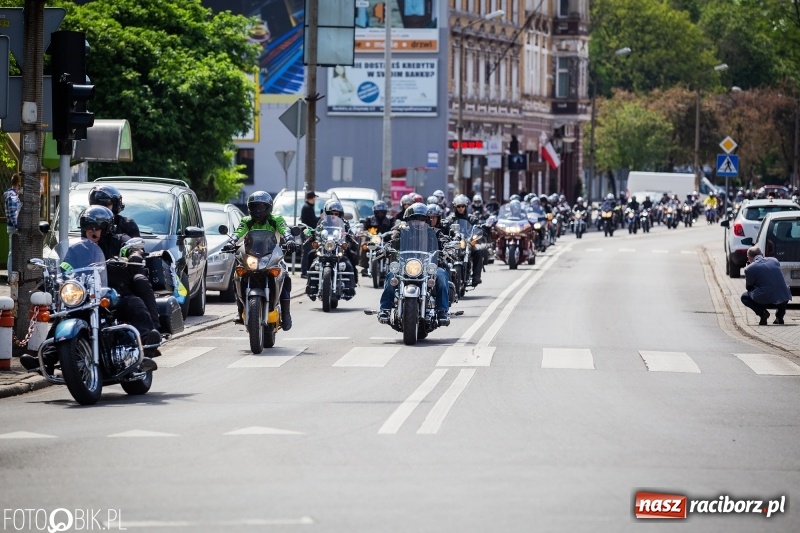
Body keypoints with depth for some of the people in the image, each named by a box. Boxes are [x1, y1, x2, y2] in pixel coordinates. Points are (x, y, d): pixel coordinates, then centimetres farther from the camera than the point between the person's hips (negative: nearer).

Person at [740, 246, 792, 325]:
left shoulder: (749, 268, -3)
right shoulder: (775, 261, 11)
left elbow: (748, 287, 11)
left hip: (765, 300, -4)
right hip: (784, 299, 4)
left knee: (744, 297, 22)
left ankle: (762, 312, 0)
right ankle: (780, 315, 21)